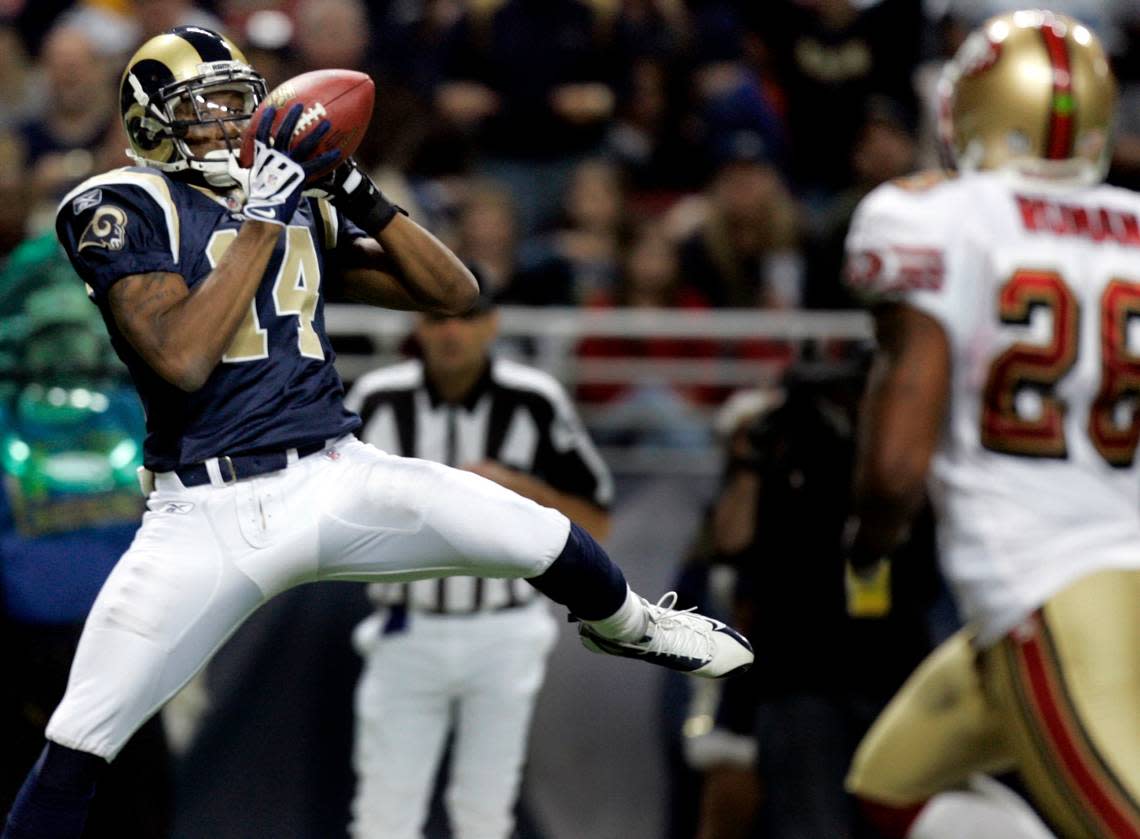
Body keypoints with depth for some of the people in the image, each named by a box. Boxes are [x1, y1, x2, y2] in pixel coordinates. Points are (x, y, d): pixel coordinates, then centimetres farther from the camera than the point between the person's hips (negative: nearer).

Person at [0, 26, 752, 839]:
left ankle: (625, 625, 33)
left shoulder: (299, 207, 12)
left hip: (337, 482, 4)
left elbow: (454, 293, 12)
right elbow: (180, 360, -20)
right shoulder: (123, 208, -5)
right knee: (76, 746, -12)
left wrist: (361, 196, -2)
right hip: (205, 517, -4)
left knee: (548, 541, -1)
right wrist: (258, 223, -17)